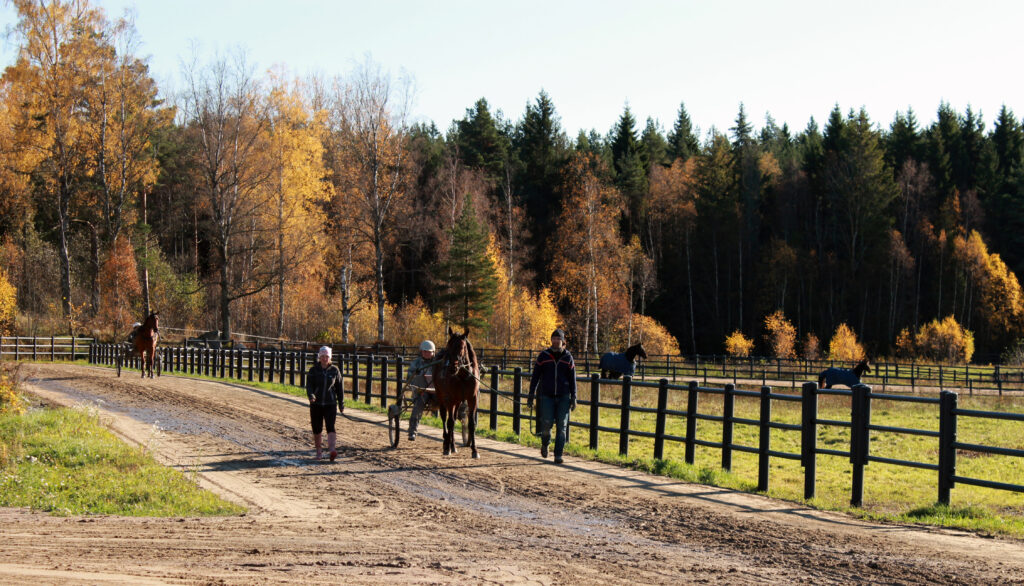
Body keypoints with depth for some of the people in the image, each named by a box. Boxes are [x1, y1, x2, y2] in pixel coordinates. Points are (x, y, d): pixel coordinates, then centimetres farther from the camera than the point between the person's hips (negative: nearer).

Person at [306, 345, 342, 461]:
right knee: (317, 429, 7)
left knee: (330, 426, -15)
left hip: (330, 404, -1)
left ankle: (331, 449, -27)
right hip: (316, 404, 1)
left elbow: (339, 388, 9)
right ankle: (318, 451, 22)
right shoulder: (313, 370, 0)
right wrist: (311, 395, -27)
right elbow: (309, 385, -6)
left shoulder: (334, 370, 3)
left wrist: (341, 403, 10)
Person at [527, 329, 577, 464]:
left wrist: (573, 397, 2)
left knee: (561, 426, -3)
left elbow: (572, 379, 7)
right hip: (546, 396, -1)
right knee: (546, 424, -7)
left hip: (563, 397, 1)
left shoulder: (568, 357, 3)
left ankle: (558, 455, 3)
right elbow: (535, 376, 4)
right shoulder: (544, 356, 1)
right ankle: (545, 444, 25)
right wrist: (531, 395, 0)